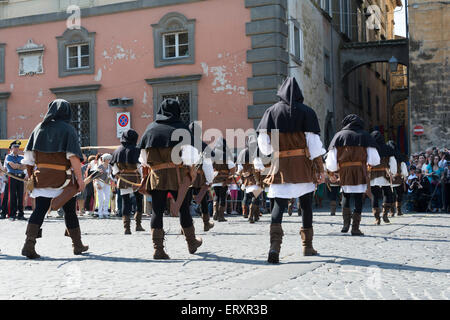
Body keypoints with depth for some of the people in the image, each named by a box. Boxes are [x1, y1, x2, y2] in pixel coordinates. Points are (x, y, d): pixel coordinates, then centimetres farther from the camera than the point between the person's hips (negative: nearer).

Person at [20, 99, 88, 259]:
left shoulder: (40, 127, 7)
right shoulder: (67, 129, -6)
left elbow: (29, 155, 8)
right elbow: (73, 156, -13)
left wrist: (31, 174, 15)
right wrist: (79, 178, -11)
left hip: (41, 177, 3)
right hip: (63, 178, -3)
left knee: (40, 210, 2)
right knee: (70, 211, 10)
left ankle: (29, 244, -14)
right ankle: (77, 245, 21)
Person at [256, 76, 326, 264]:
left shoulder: (272, 111, 3)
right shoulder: (306, 112, -1)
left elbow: (263, 142, 1)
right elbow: (314, 143, -4)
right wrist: (320, 168, 1)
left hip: (280, 165, 1)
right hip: (303, 165, 0)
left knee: (279, 205, -2)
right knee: (306, 205, 14)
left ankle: (275, 244, -24)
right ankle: (307, 246, 22)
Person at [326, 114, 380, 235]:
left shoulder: (339, 135, 10)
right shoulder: (364, 136, 7)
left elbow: (331, 158, 4)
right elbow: (374, 159, 2)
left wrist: (331, 173, 15)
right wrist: (369, 163, 24)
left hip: (344, 172, 1)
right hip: (360, 171, -1)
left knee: (346, 195, 19)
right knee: (358, 198, 3)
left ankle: (346, 223, 4)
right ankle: (355, 228, 2)